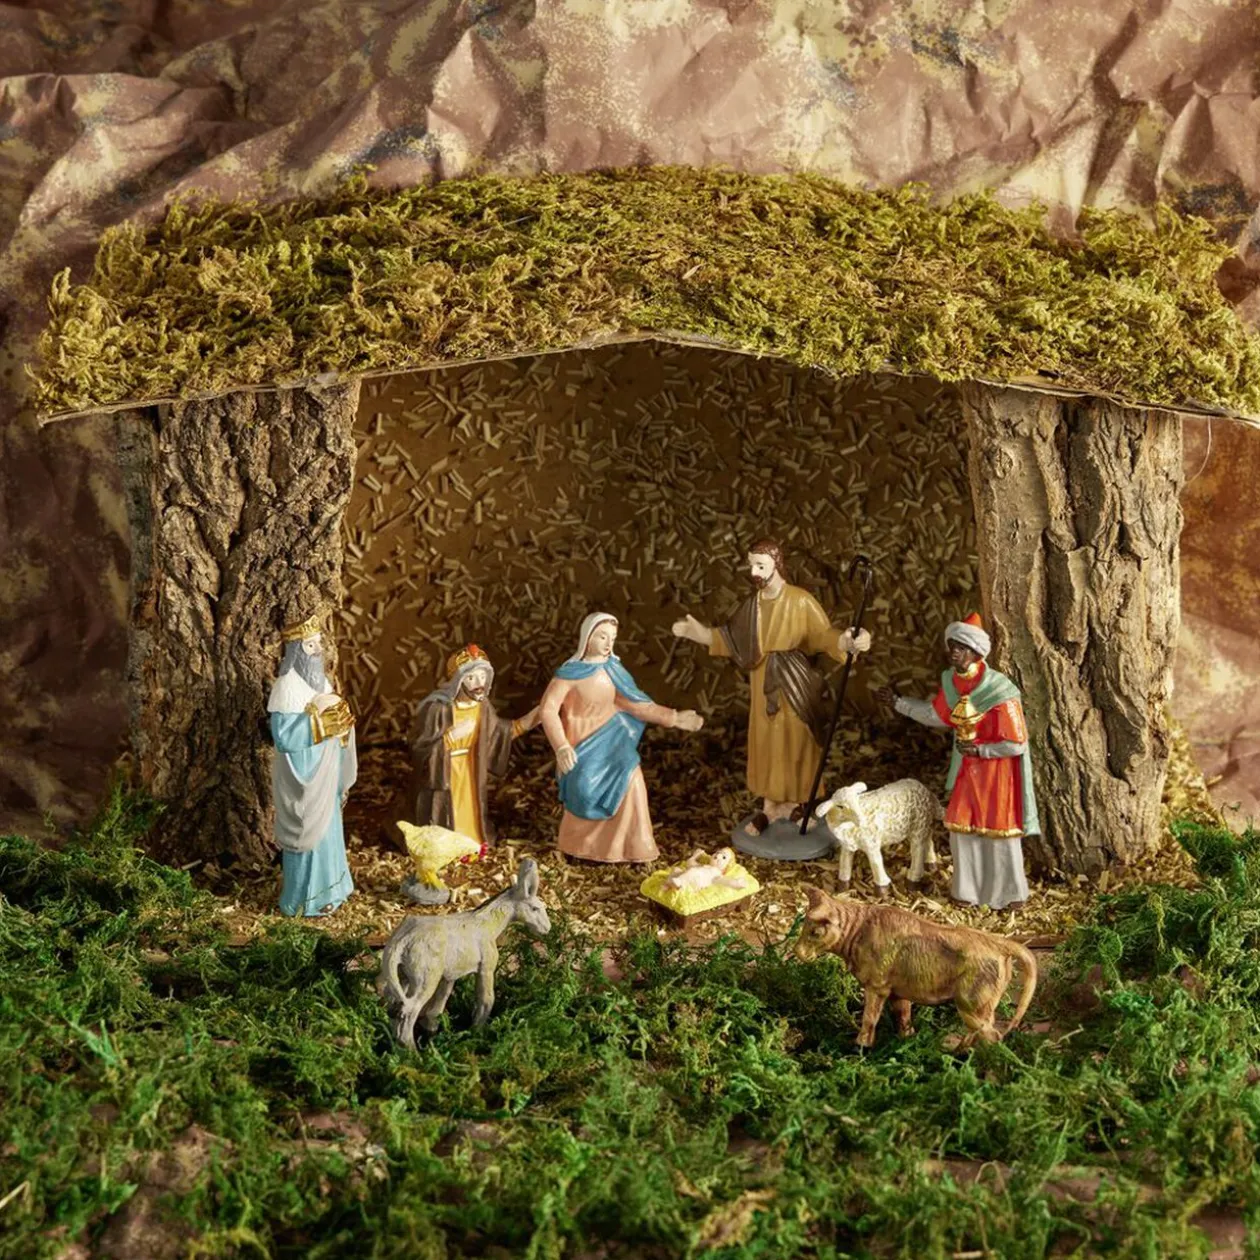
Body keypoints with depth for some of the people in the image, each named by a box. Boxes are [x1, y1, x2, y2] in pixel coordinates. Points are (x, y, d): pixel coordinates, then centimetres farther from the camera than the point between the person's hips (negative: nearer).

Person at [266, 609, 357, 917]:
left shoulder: (321, 680, 6)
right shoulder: (286, 687, -19)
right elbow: (283, 737, -24)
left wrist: (339, 719, -2)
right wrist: (317, 718, -25)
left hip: (324, 773, 8)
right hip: (302, 775, -8)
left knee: (326, 830, 16)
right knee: (308, 833, 1)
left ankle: (324, 888, 30)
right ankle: (304, 899, 14)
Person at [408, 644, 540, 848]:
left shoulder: (482, 706, -6)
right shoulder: (438, 708, -25)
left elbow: (501, 732, 11)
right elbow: (419, 749, -23)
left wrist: (533, 717, 1)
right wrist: (452, 735, -31)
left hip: (469, 779, 6)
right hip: (440, 781, -6)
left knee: (468, 822, 20)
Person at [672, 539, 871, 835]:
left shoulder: (801, 601, -14)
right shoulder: (752, 603, 3)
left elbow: (824, 635, -17)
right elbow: (732, 638, 11)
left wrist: (849, 642, -37)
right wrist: (699, 633, 3)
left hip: (795, 685, -5)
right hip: (764, 685, 5)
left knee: (796, 742, 3)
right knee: (766, 742, 10)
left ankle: (796, 804, 18)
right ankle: (770, 806, 20)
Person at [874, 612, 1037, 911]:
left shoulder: (999, 691, -25)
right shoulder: (951, 681, -5)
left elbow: (1017, 744, -21)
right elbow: (937, 716, 14)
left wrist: (978, 749, -21)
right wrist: (898, 702, 13)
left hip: (997, 768, -7)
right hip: (967, 767, 7)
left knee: (999, 830, 4)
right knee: (961, 827, 12)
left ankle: (1013, 895, 21)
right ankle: (969, 890, 29)